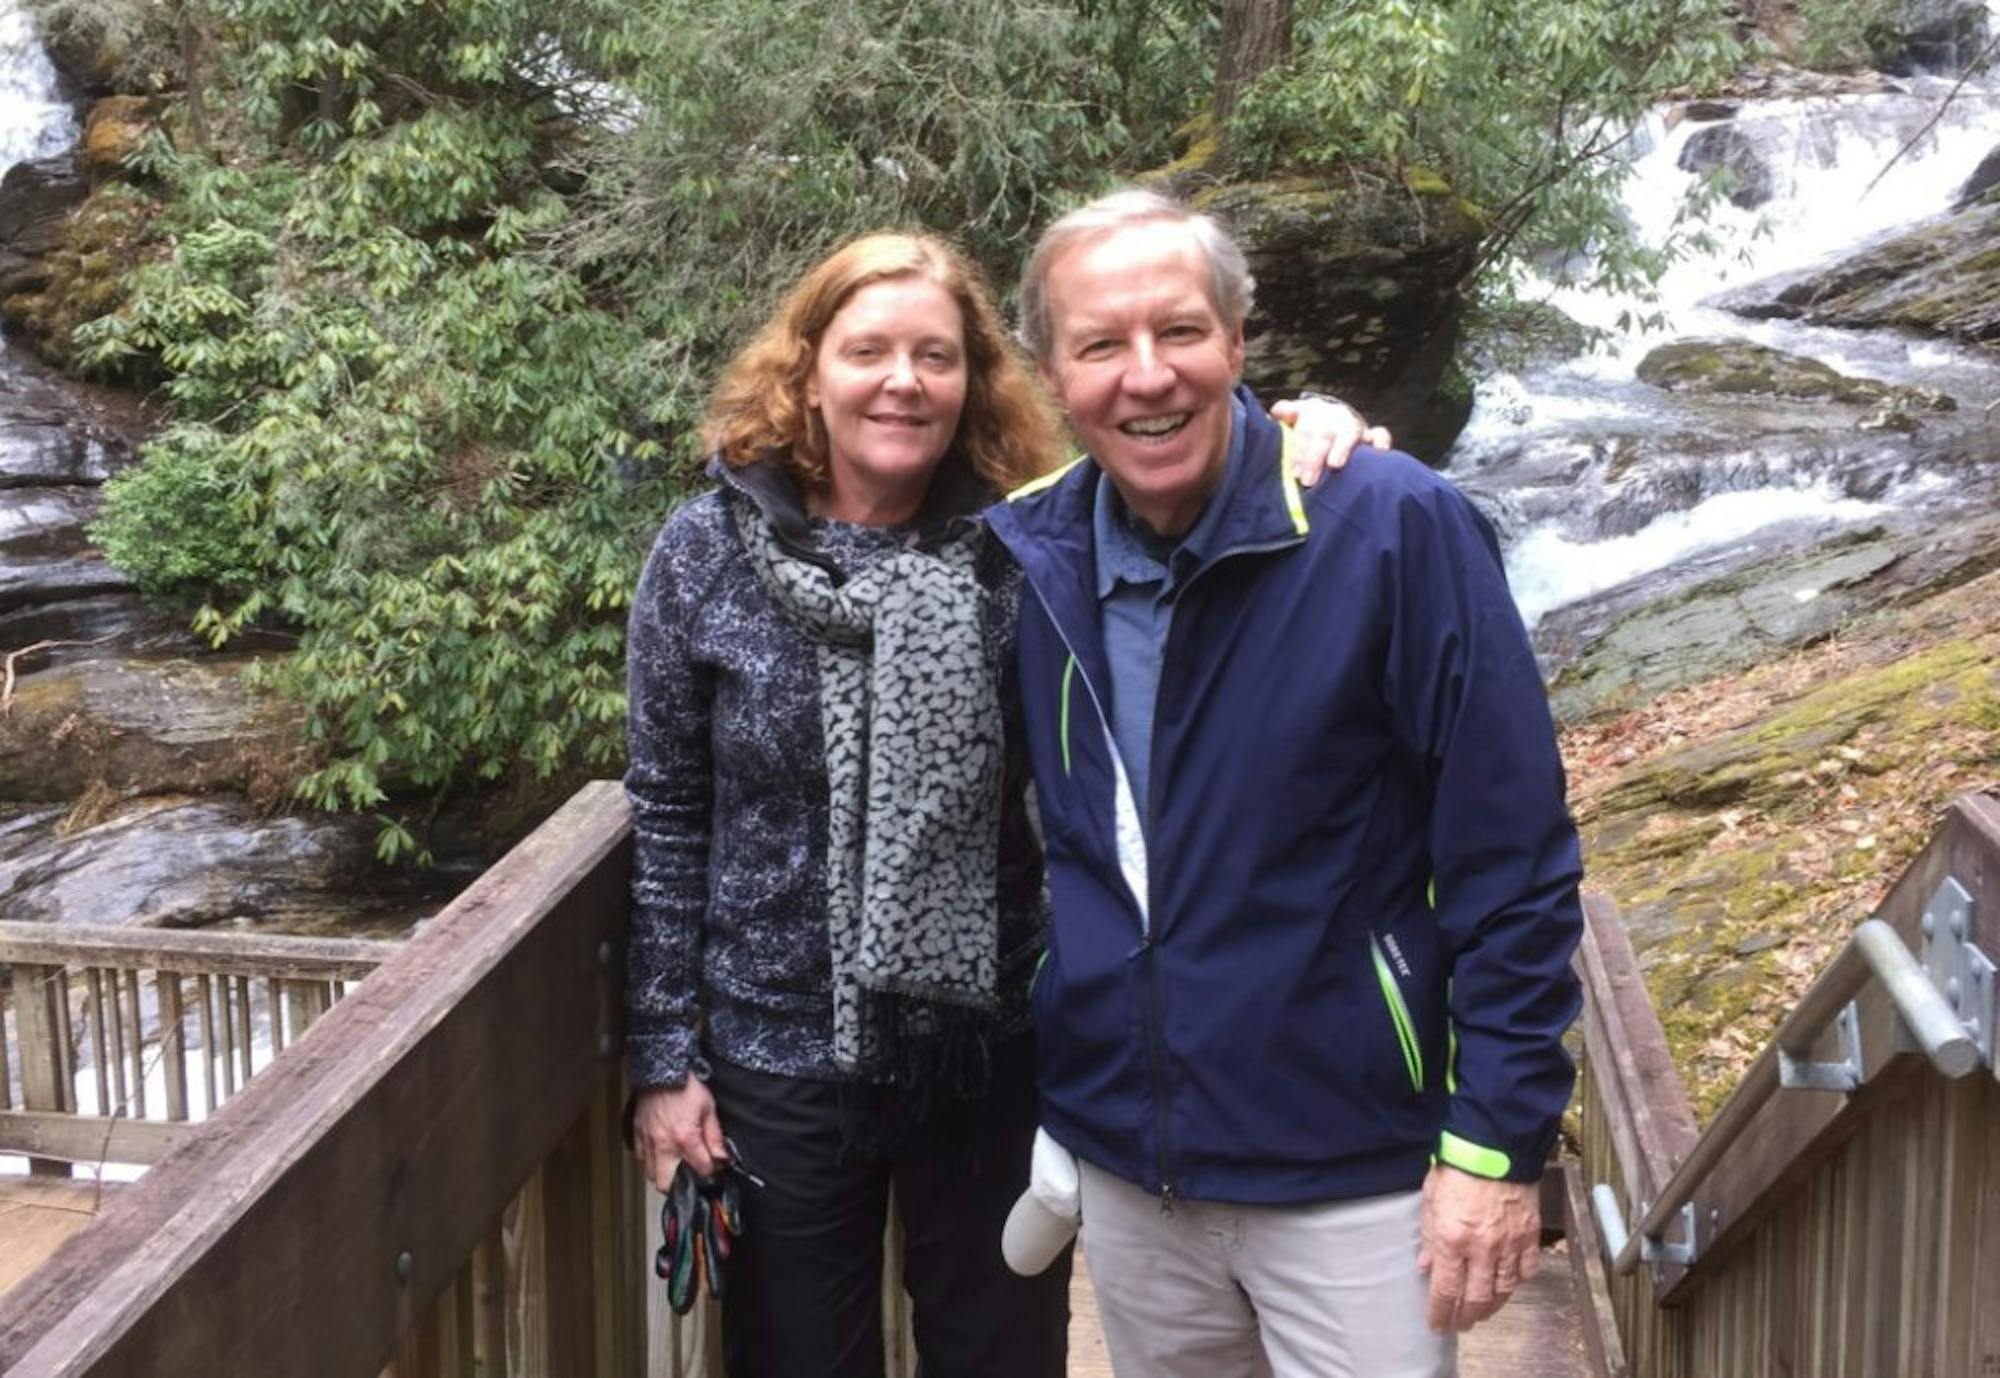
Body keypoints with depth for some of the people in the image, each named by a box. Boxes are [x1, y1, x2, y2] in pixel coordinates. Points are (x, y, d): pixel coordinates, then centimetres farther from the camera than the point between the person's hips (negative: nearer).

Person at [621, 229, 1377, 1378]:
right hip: (778, 1064, 0)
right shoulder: (708, 554, -6)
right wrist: (665, 1056, -2)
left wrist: (1305, 441, -25)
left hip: (995, 1057, 1)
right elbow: (669, 820, -1)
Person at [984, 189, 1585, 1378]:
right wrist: (1021, 1111, 12)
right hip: (1121, 1168, 5)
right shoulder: (1024, 556, -2)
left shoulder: (1394, 528, -15)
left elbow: (1513, 864, -13)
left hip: (1356, 1180, -4)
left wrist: (1499, 1143, -14)